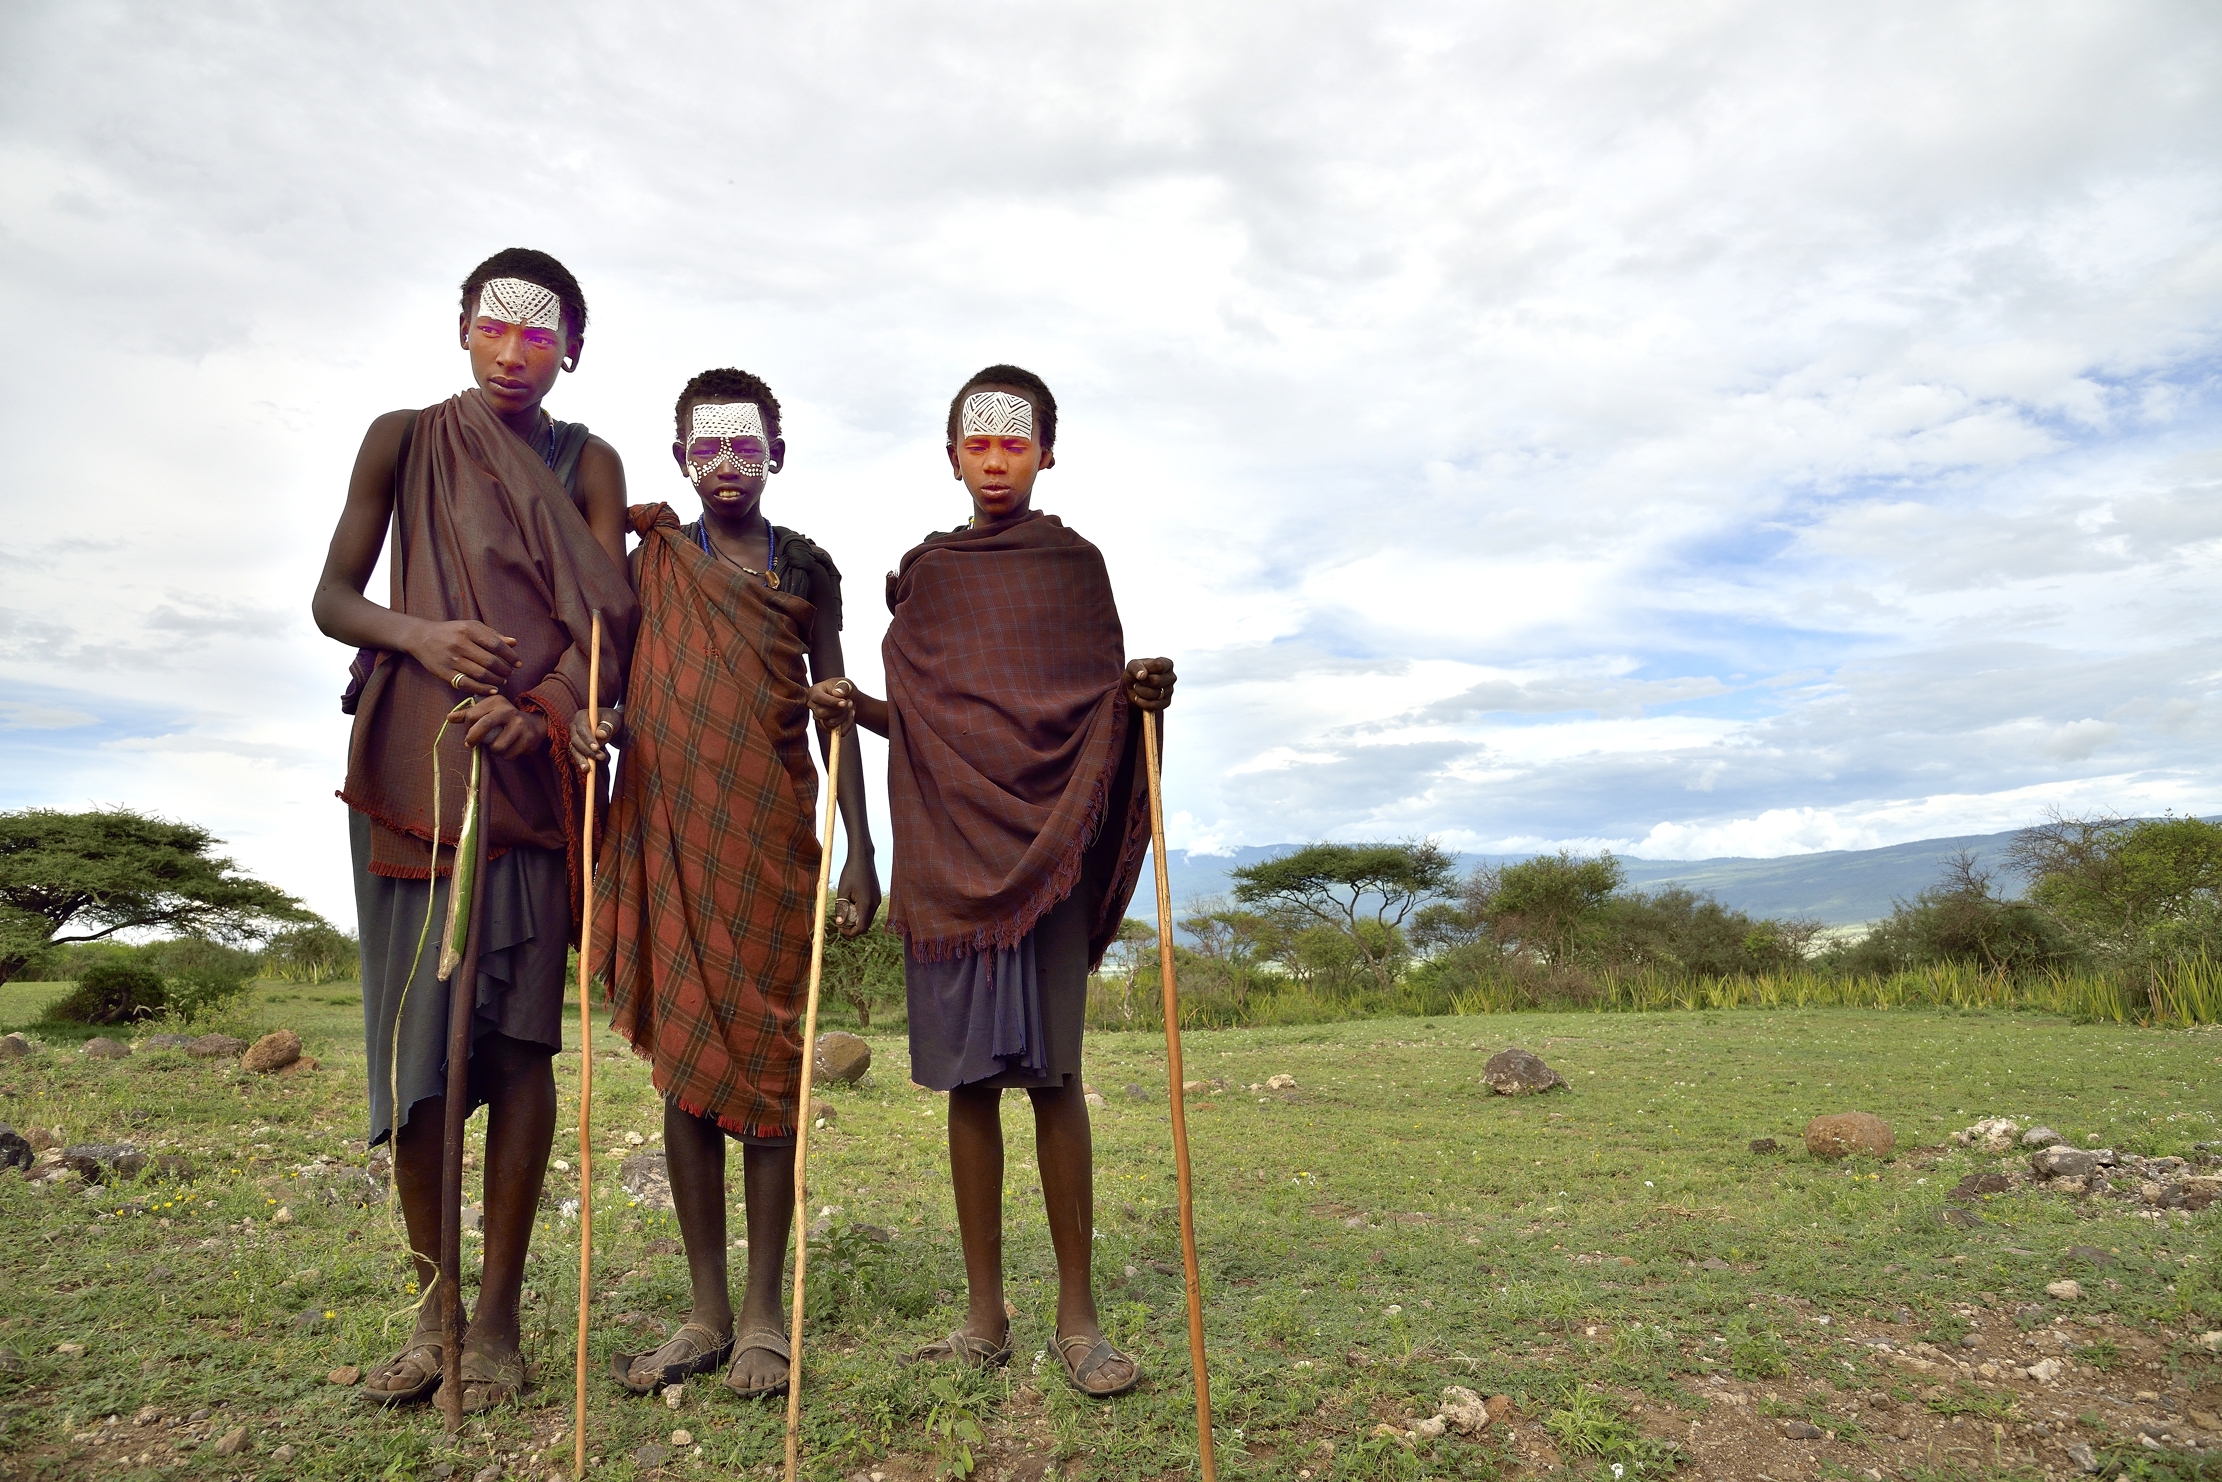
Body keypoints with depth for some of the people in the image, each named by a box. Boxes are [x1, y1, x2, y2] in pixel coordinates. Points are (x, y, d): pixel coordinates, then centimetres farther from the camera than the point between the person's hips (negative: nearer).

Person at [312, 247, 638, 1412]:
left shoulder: (587, 464, 10)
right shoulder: (404, 440, 11)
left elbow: (608, 627, -1)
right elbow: (332, 598, 8)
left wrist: (539, 705, -21)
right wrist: (417, 635, -13)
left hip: (532, 764, -1)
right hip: (411, 763, 1)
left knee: (518, 1036, -3)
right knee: (414, 1032, 0)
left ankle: (497, 1317, 6)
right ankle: (430, 1308, 13)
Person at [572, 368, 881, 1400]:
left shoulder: (807, 567, 8)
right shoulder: (653, 561, 10)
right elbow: (624, 688, 10)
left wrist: (859, 848, 1)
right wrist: (595, 726, -16)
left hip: (773, 838, -1)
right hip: (672, 835, 1)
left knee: (768, 1060, -1)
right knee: (684, 1061, 3)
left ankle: (763, 1313, 9)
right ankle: (706, 1312, 13)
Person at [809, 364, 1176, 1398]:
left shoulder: (1075, 564, 11)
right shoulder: (925, 573, 15)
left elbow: (1105, 705, 8)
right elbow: (912, 718, 17)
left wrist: (1145, 694, -13)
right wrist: (850, 707, -2)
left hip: (1047, 837, -2)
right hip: (947, 846, 2)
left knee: (1051, 1071, -4)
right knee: (968, 1075, 4)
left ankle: (1077, 1315, 8)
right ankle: (983, 1315, 15)